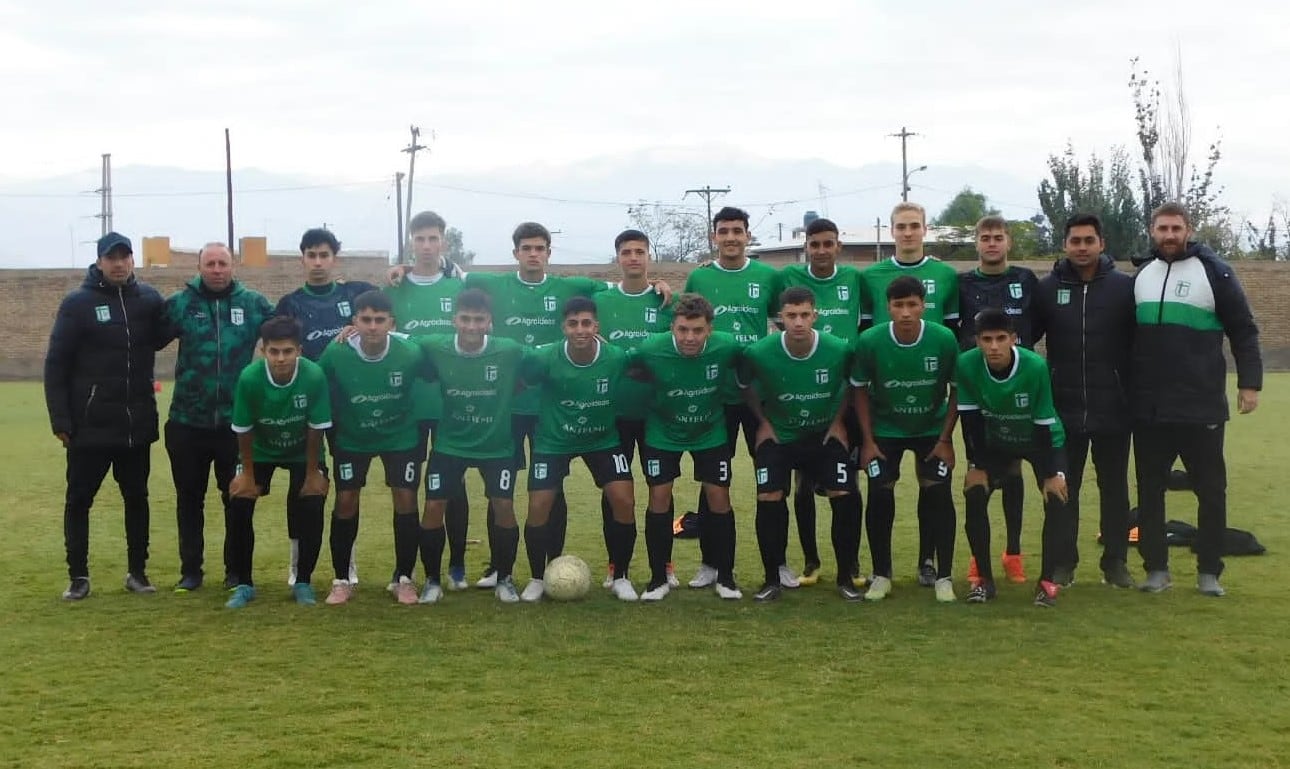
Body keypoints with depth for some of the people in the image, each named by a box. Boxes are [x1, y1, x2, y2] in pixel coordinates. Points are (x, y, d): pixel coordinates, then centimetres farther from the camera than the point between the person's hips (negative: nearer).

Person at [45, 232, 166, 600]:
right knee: (78, 500, 4)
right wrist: (60, 420, -11)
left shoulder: (149, 299, 3)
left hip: (137, 425, 3)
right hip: (90, 426, -3)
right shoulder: (77, 303, -6)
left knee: (137, 498, 11)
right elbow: (56, 364, -6)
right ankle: (78, 576, 16)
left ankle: (137, 571, 22)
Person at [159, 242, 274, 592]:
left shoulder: (253, 304, -1)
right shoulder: (180, 303, -3)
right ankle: (190, 570, 23)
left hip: (236, 422, 0)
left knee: (237, 499, 9)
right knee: (189, 498, 11)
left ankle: (237, 570, 22)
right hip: (187, 422, 0)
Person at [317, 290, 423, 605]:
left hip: (401, 436, 0)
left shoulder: (410, 352, -25)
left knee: (406, 500, -5)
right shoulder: (336, 354, -24)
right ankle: (341, 580, 12)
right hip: (352, 438, 0)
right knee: (345, 501, -3)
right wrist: (333, 429, 0)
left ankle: (404, 579, 10)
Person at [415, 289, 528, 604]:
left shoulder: (511, 351, -18)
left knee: (504, 506, -6)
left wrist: (502, 400, -5)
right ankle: (432, 581, 15)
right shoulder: (433, 348, -16)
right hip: (449, 444, 1)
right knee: (433, 508, -4)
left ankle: (505, 580, 15)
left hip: (497, 445, -1)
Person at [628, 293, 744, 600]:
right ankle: (658, 579, 10)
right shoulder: (651, 349, -28)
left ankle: (725, 577, 13)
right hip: (663, 432, 0)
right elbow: (630, 373, -6)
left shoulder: (726, 346, -25)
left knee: (719, 496, -1)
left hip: (711, 431, 1)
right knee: (659, 497, -3)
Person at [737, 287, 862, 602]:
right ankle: (772, 580, 3)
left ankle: (845, 578, 4)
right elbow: (745, 386, 2)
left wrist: (839, 421, 0)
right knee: (769, 499, -13)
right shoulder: (758, 353, -22)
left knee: (845, 497, -13)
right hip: (778, 435, 0)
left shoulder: (840, 350, -22)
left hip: (826, 434, 0)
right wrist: (763, 421, 1)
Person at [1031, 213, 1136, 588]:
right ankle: (1063, 561, 17)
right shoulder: (1048, 287, 1)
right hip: (1064, 410, 0)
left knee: (1114, 488, 9)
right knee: (1063, 489, 7)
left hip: (1113, 409, 0)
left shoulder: (1124, 286, -2)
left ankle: (1115, 562, 20)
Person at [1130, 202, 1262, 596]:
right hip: (1148, 408, 4)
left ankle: (1209, 571, 14)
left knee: (1211, 489, 4)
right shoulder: (1140, 276, 11)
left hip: (1202, 406, -4)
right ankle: (1157, 568, 17)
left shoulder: (1214, 272, -3)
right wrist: (1125, 388, 13)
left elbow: (1243, 331, -3)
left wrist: (1249, 382, -10)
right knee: (1150, 489, 7)